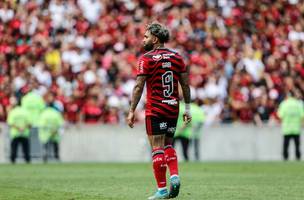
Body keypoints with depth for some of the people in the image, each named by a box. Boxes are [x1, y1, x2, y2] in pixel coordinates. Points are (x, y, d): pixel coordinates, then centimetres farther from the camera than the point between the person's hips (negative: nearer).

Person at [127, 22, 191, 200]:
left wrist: (132, 111, -7)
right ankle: (174, 175, -3)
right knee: (168, 145, 19)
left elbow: (139, 86, -10)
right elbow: (185, 85, 8)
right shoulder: (177, 57, 8)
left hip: (155, 110, -5)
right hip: (173, 109, 5)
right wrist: (187, 109, 14)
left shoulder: (147, 59, -7)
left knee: (157, 148, -2)